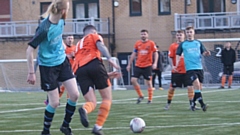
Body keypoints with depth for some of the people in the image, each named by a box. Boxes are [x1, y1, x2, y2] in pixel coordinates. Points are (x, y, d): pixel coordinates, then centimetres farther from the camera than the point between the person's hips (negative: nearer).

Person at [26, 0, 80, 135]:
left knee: (75, 95, 0)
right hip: (48, 66, -7)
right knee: (54, 102, -1)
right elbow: (30, 50, -23)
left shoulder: (61, 20, -7)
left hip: (62, 61, 7)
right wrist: (31, 73, -20)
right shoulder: (44, 28, -29)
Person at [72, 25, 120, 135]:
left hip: (79, 70, 5)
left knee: (92, 102, 3)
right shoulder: (94, 36, 22)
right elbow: (100, 45, -2)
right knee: (107, 98, 8)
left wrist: (106, 74, 40)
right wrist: (109, 59, -13)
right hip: (94, 64, -5)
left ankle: (84, 109, -35)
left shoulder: (78, 44, 38)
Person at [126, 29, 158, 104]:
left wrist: (155, 63, -15)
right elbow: (133, 54, 12)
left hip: (147, 66, -3)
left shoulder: (151, 43, -3)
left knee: (148, 82, 1)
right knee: (133, 80, -8)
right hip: (138, 66, 3)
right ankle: (140, 96, 8)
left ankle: (150, 99, 10)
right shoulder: (137, 43, 7)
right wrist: (129, 64, 10)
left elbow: (155, 53, -2)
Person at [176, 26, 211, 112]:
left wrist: (206, 53, -10)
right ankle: (202, 104, -19)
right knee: (196, 84, -20)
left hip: (199, 67, 4)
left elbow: (204, 52, 12)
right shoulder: (182, 44, 6)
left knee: (199, 87, 6)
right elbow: (178, 54, 8)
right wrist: (177, 64, -6)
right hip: (190, 68, -4)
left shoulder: (198, 43, 11)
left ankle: (193, 103, 23)